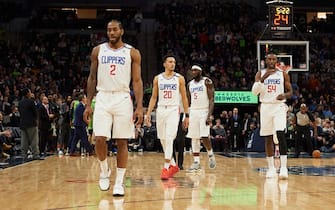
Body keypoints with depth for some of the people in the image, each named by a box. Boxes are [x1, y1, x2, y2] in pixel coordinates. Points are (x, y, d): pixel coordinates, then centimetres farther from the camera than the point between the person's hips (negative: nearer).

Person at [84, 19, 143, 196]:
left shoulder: (132, 53, 2)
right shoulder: (98, 50, 8)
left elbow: (137, 81, 0)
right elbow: (92, 78, 11)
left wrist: (139, 107, -9)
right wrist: (88, 104, 4)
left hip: (123, 99, -1)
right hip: (103, 98, 1)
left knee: (122, 142, -1)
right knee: (100, 139, -9)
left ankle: (119, 182, 6)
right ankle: (104, 170, 17)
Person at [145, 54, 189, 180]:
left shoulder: (179, 78, 2)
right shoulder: (157, 78, 7)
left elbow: (184, 98, 5)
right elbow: (154, 97, 11)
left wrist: (187, 116, 2)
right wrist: (148, 113, 2)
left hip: (173, 110, -3)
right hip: (160, 110, 3)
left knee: (169, 138, -15)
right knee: (162, 139, 7)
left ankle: (166, 168, -13)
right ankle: (173, 165, 21)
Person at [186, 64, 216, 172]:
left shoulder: (207, 82, -5)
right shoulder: (190, 84, 13)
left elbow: (211, 99, -11)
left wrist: (209, 115, -20)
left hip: (204, 111, -6)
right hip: (193, 112, 6)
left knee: (204, 136, -15)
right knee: (194, 137, 3)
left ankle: (211, 155, 11)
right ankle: (196, 162, 7)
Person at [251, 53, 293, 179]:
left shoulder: (283, 74, 4)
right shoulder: (260, 74, 5)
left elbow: (290, 92, 6)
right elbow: (254, 91, -6)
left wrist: (285, 96, -17)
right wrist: (263, 78, -20)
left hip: (279, 107, -2)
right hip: (265, 106, 2)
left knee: (281, 135, -18)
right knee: (268, 138, 6)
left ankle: (283, 167, -21)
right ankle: (271, 168, 16)